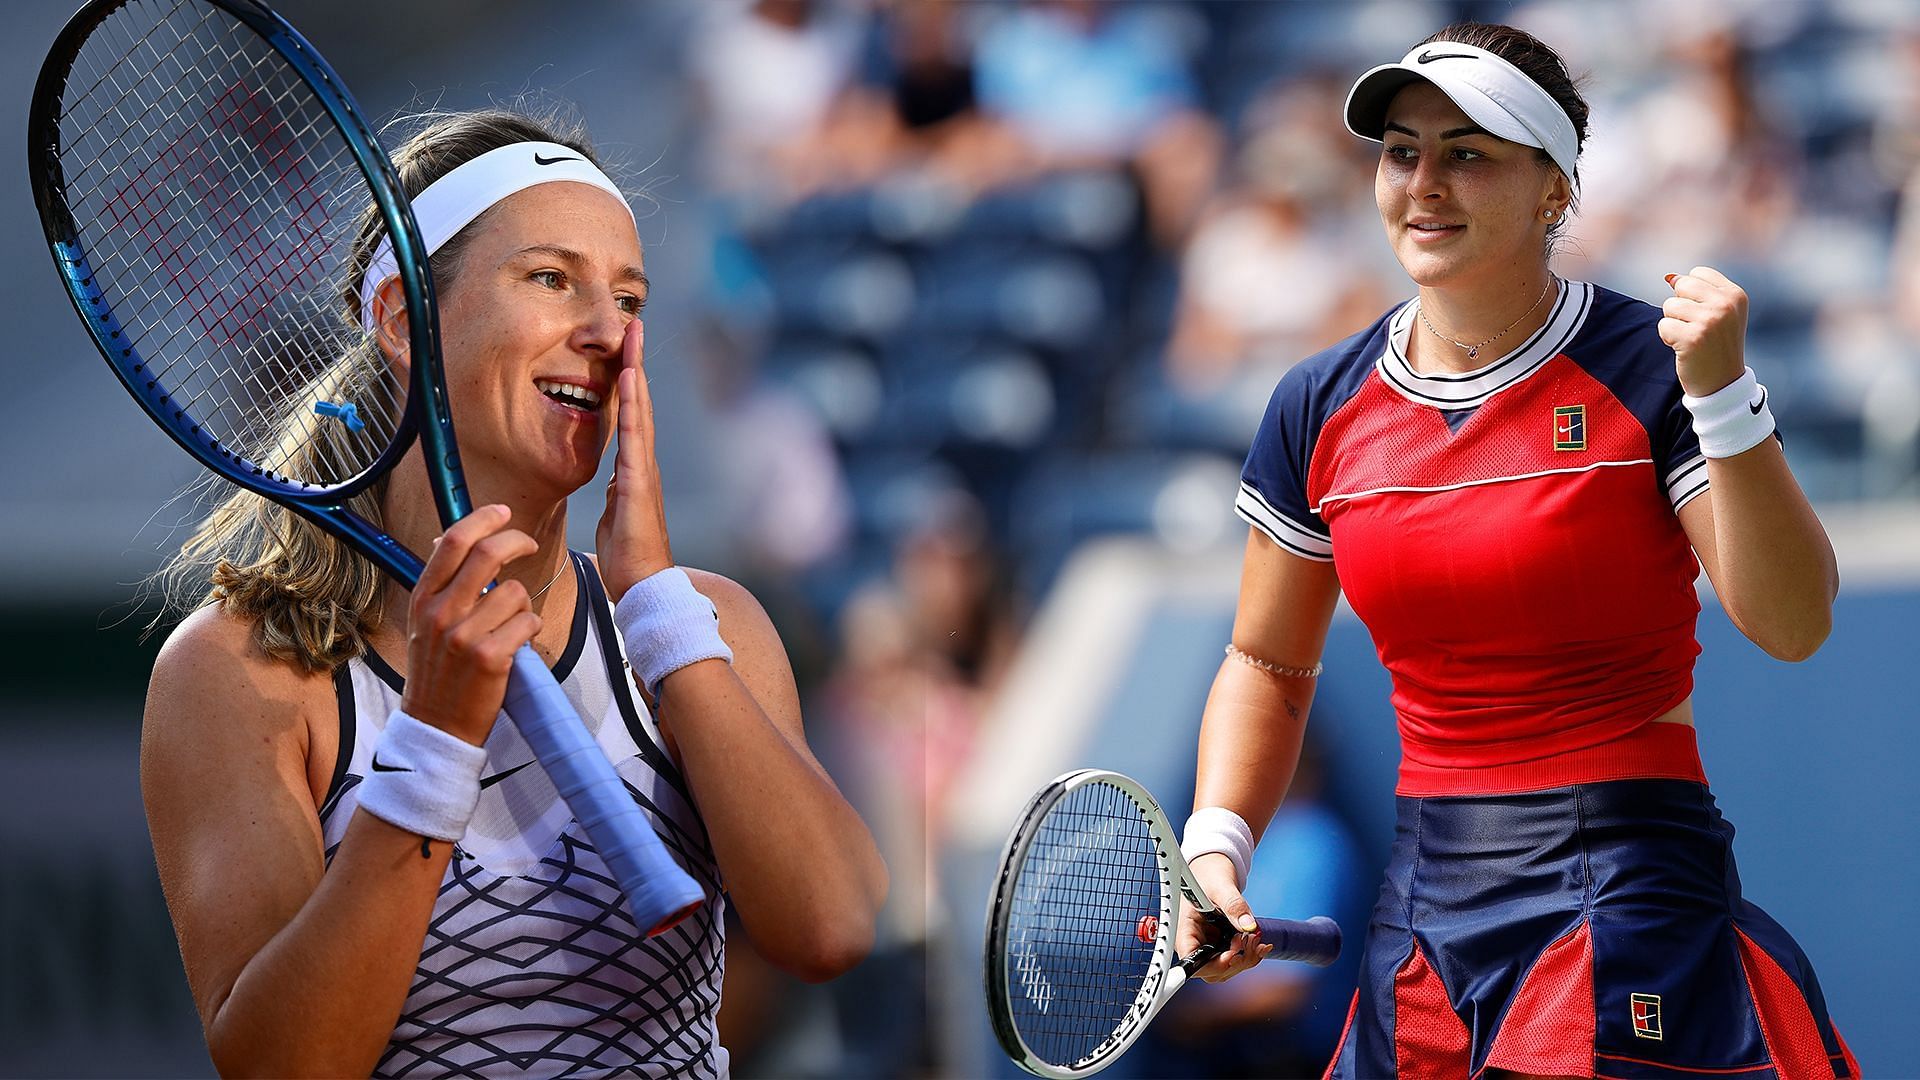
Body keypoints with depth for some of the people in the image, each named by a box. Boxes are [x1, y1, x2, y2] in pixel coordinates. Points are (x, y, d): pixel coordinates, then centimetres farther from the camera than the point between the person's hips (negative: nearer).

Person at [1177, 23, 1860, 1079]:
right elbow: (1267, 664, 17)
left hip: (1627, 892, -5)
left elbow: (1793, 625, -15)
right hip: (1426, 900, 5)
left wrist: (1722, 395, -25)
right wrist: (1216, 848, 2)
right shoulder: (1320, 406, 6)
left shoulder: (1650, 368, -7)